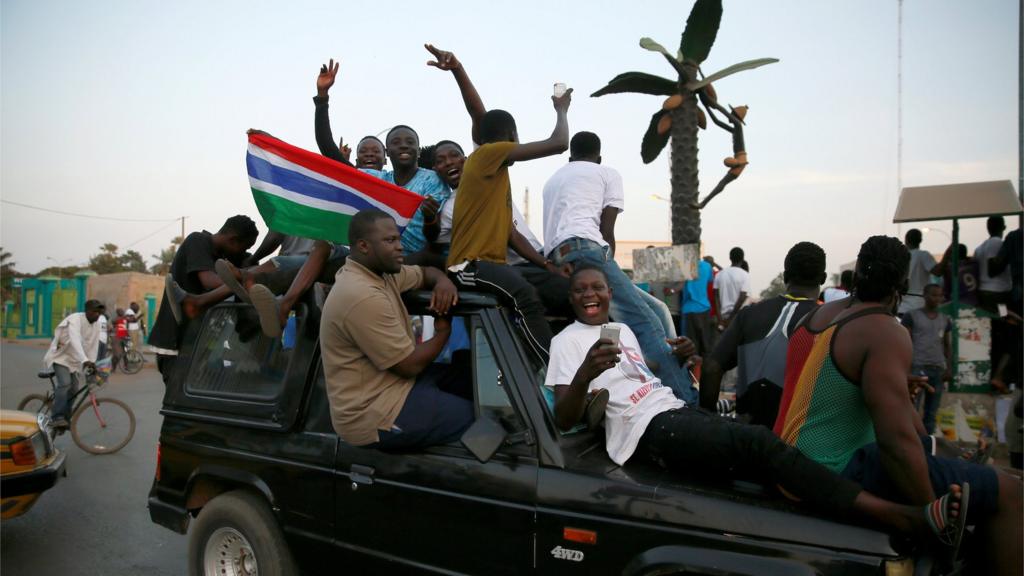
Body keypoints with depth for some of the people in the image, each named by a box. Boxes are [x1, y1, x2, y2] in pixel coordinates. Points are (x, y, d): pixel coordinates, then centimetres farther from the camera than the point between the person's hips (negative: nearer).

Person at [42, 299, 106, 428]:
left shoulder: (97, 325, -4)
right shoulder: (75, 319, -26)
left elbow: (94, 346, -1)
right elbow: (75, 341, -41)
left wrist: (91, 365, -7)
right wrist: (85, 360, -52)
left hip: (73, 359, 7)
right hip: (60, 355, -7)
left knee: (73, 388, 5)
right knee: (65, 383, -24)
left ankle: (66, 418, 18)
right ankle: (58, 418, -22)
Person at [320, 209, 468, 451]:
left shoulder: (380, 271, 3)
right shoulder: (363, 297, -26)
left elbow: (426, 272, 20)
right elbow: (411, 365, -22)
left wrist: (443, 281, -4)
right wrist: (443, 333, -4)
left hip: (389, 381, 10)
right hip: (374, 415, -10)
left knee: (472, 379, 9)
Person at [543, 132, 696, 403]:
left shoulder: (553, 179, 37)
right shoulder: (608, 173, 18)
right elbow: (607, 230, 6)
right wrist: (609, 264, 16)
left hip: (555, 258, 7)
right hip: (585, 248, -7)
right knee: (644, 319, -10)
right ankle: (688, 399, -18)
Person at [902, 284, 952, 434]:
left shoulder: (946, 320, 16)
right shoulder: (911, 316, 3)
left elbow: (948, 346, 17)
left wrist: (948, 369, 5)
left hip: (938, 369, 4)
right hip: (917, 367, -4)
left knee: (931, 412, 5)